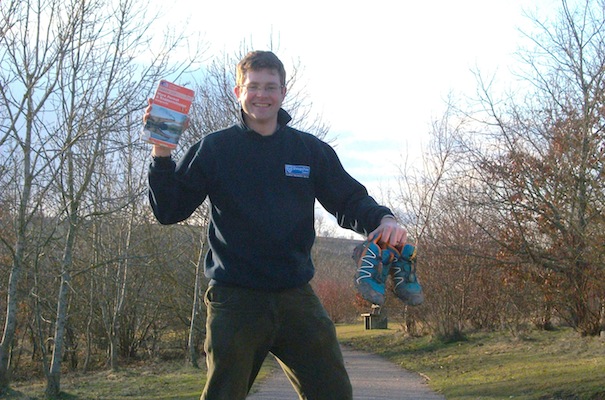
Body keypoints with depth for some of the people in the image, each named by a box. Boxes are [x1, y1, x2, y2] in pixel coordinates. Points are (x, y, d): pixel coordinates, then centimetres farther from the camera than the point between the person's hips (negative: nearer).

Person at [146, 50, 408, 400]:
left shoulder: (311, 150, 10)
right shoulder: (214, 149, 4)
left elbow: (350, 202, 13)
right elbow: (169, 211, 1)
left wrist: (383, 219, -9)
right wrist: (162, 157, -14)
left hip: (297, 298, 2)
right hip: (235, 301, -2)